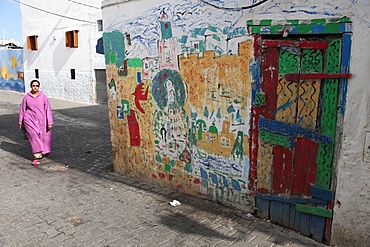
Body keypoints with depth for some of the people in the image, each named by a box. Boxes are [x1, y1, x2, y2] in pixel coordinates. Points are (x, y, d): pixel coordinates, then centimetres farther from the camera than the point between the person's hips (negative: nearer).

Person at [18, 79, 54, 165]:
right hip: (30, 120, 0)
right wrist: (20, 122, 13)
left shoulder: (43, 96, -2)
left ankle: (45, 151, 39)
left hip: (41, 120, 1)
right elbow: (22, 110, 9)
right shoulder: (26, 97, 1)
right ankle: (37, 156, -11)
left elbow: (48, 109, -3)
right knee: (34, 136, -14)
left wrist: (50, 122, -7)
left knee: (44, 137, 9)